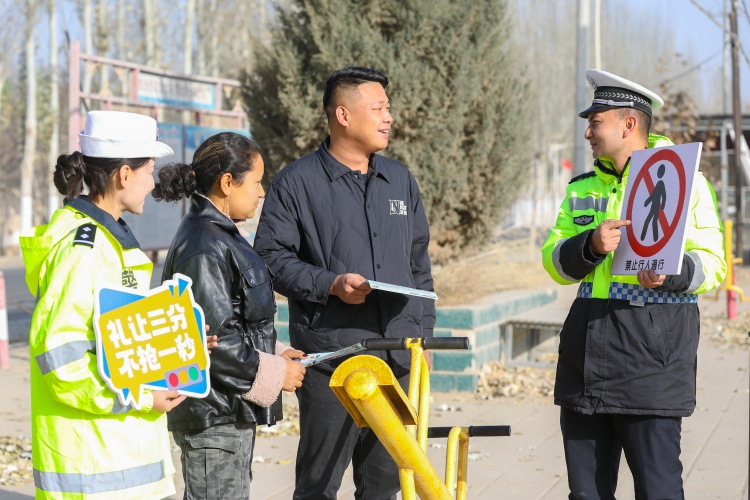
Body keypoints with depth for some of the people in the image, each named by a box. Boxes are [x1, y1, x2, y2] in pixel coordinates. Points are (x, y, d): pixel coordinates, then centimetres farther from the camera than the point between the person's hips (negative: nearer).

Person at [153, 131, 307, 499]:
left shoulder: (221, 235, 14)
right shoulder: (204, 248, -19)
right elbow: (213, 338, -24)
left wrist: (274, 355, 10)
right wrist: (273, 373, -14)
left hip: (230, 413, 11)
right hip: (214, 414, -11)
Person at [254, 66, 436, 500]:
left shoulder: (400, 180, 16)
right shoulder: (297, 183, -2)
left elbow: (419, 264, 20)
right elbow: (272, 257, -5)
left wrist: (423, 334, 15)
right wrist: (331, 285, -17)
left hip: (396, 358, 5)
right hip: (330, 358, -5)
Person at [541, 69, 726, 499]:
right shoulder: (583, 189, 17)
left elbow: (713, 265, -5)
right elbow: (554, 262, 8)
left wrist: (669, 273, -25)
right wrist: (591, 246, -13)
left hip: (653, 350, -6)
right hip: (587, 352, 6)